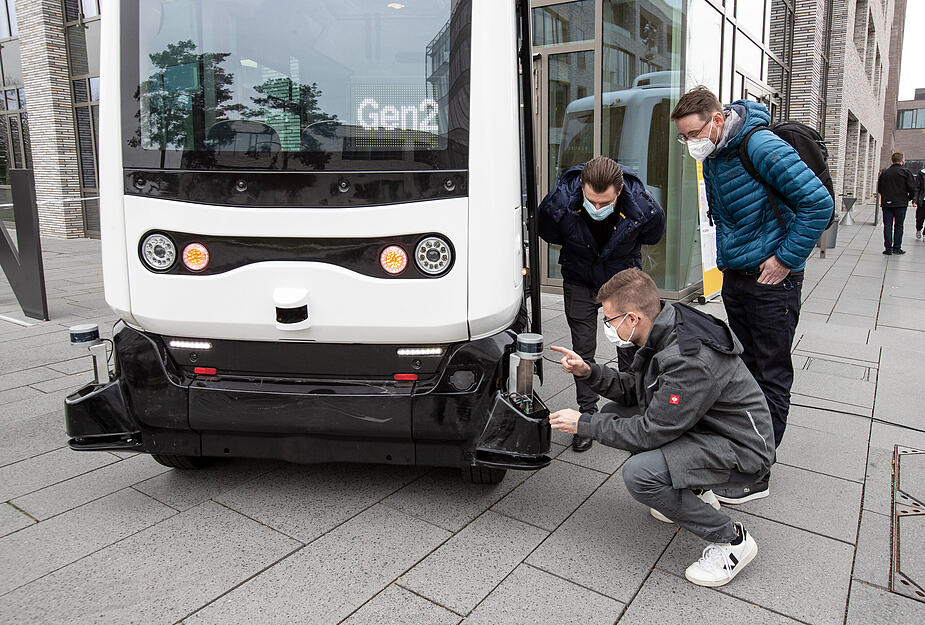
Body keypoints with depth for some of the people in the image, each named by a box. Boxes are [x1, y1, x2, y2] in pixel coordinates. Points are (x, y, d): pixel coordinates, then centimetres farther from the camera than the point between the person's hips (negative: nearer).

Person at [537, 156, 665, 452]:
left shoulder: (644, 209, -31)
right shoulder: (558, 204, -31)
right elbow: (548, 234, -5)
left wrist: (618, 253, 3)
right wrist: (580, 253, 2)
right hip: (579, 281, 0)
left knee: (630, 348, 3)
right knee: (582, 349, 1)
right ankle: (588, 416, 14)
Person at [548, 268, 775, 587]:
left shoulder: (690, 360, -32)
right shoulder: (664, 333, -3)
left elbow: (650, 432, -26)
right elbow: (635, 388, 9)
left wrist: (583, 423, -16)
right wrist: (588, 372, -6)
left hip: (741, 448, -9)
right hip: (703, 427, 10)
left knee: (639, 474, -29)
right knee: (612, 415, 3)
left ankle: (730, 539, -5)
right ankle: (694, 493, 17)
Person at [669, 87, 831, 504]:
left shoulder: (762, 147, -18)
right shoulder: (712, 157, 9)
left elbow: (819, 203, -21)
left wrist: (786, 258, -16)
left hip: (771, 281, -8)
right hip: (734, 277, 8)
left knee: (772, 378, 1)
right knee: (747, 369, 17)